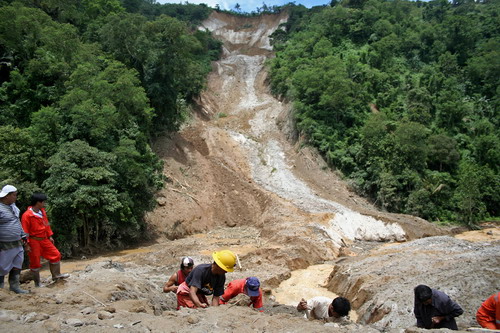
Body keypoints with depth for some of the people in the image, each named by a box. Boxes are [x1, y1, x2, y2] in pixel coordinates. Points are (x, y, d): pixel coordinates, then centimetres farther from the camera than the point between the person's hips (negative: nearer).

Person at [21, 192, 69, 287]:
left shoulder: (42, 212, 6)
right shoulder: (27, 215, -17)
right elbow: (25, 231, -17)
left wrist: (50, 236, 15)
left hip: (44, 239, 7)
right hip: (34, 241, -7)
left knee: (55, 254, 8)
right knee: (35, 261, 4)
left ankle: (56, 275, 22)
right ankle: (37, 282, 18)